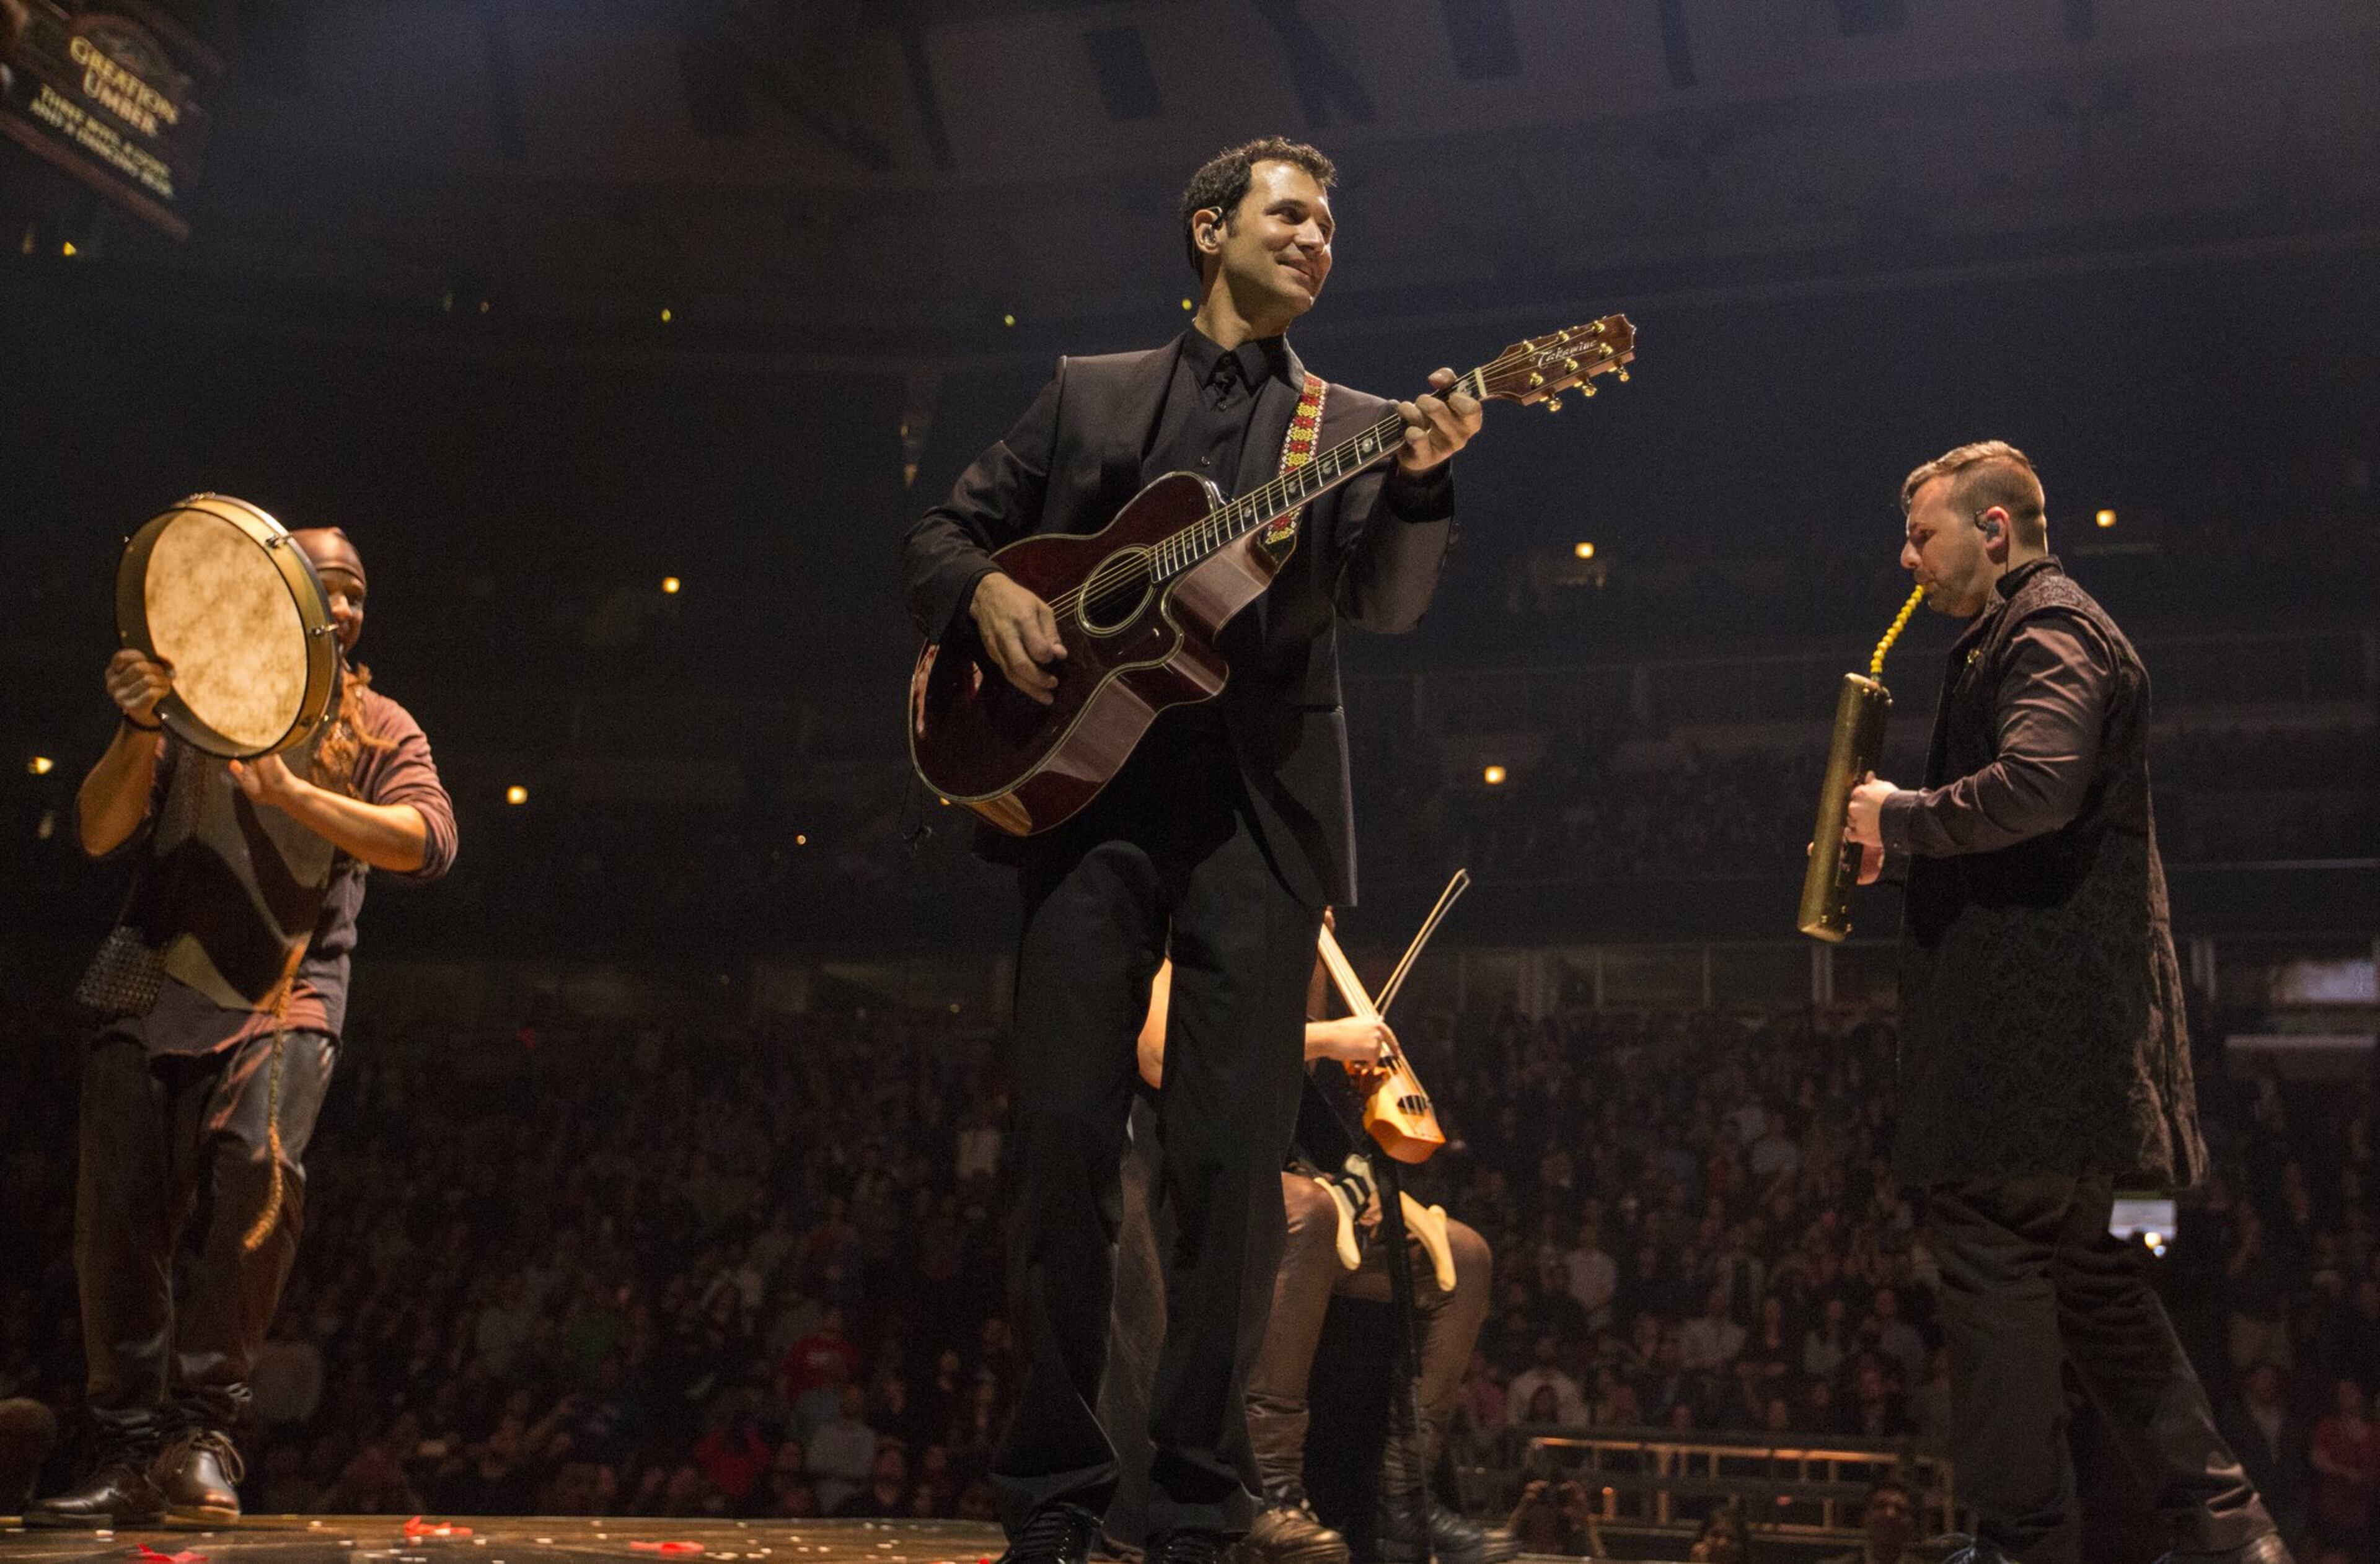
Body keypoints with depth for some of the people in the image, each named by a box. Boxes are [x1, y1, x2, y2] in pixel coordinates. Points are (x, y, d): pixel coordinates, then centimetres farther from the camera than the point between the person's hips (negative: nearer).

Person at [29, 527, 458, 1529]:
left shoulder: (376, 727, 8)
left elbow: (427, 841, -10)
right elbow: (98, 835, 0)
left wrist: (293, 791, -20)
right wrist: (139, 731, -17)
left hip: (284, 1001, -2)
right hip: (156, 994, 2)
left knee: (260, 1169, -26)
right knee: (120, 1210, -2)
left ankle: (202, 1428, -15)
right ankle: (128, 1455, 13)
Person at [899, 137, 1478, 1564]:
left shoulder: (1353, 428, 15)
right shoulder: (1090, 394, 16)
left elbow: (1389, 606, 0)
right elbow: (940, 536, 16)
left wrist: (1422, 480, -18)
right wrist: (988, 592, -6)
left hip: (1262, 806, 0)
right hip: (1089, 786, 0)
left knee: (1234, 1161, -2)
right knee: (1062, 1138, -3)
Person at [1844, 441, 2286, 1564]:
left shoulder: (2046, 633, -10)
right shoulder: (2023, 636, 23)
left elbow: (2036, 788, -28)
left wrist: (1902, 817, -15)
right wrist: (1906, 840, 13)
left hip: (2031, 1007, -11)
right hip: (2052, 1005, 11)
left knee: (1994, 1257, -6)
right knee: (2082, 1267, 13)